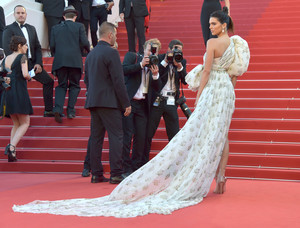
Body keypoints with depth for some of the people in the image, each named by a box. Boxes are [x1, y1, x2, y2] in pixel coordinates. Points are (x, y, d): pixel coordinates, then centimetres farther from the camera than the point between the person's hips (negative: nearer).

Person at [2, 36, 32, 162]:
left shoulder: (5, 59, 16)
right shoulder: (22, 57, -3)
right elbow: (25, 74, -14)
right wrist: (30, 77, 6)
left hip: (7, 93, 7)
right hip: (19, 91, -7)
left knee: (16, 124, 15)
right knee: (25, 123, 0)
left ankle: (11, 152, 3)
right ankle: (12, 146, -20)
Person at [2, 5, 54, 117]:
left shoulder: (31, 28, 18)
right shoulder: (9, 29, -2)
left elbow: (37, 47, 16)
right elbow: (7, 49, -12)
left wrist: (38, 63, 1)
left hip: (32, 63, 6)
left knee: (49, 81, 4)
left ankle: (48, 111, 9)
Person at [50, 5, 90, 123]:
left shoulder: (55, 28, 12)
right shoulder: (79, 26, 5)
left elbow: (52, 46, 7)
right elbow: (85, 43, -3)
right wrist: (89, 50, 18)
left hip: (60, 61, 2)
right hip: (75, 60, -2)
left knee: (61, 85, 9)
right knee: (74, 85, 10)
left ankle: (58, 109, -11)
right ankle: (70, 110, 1)